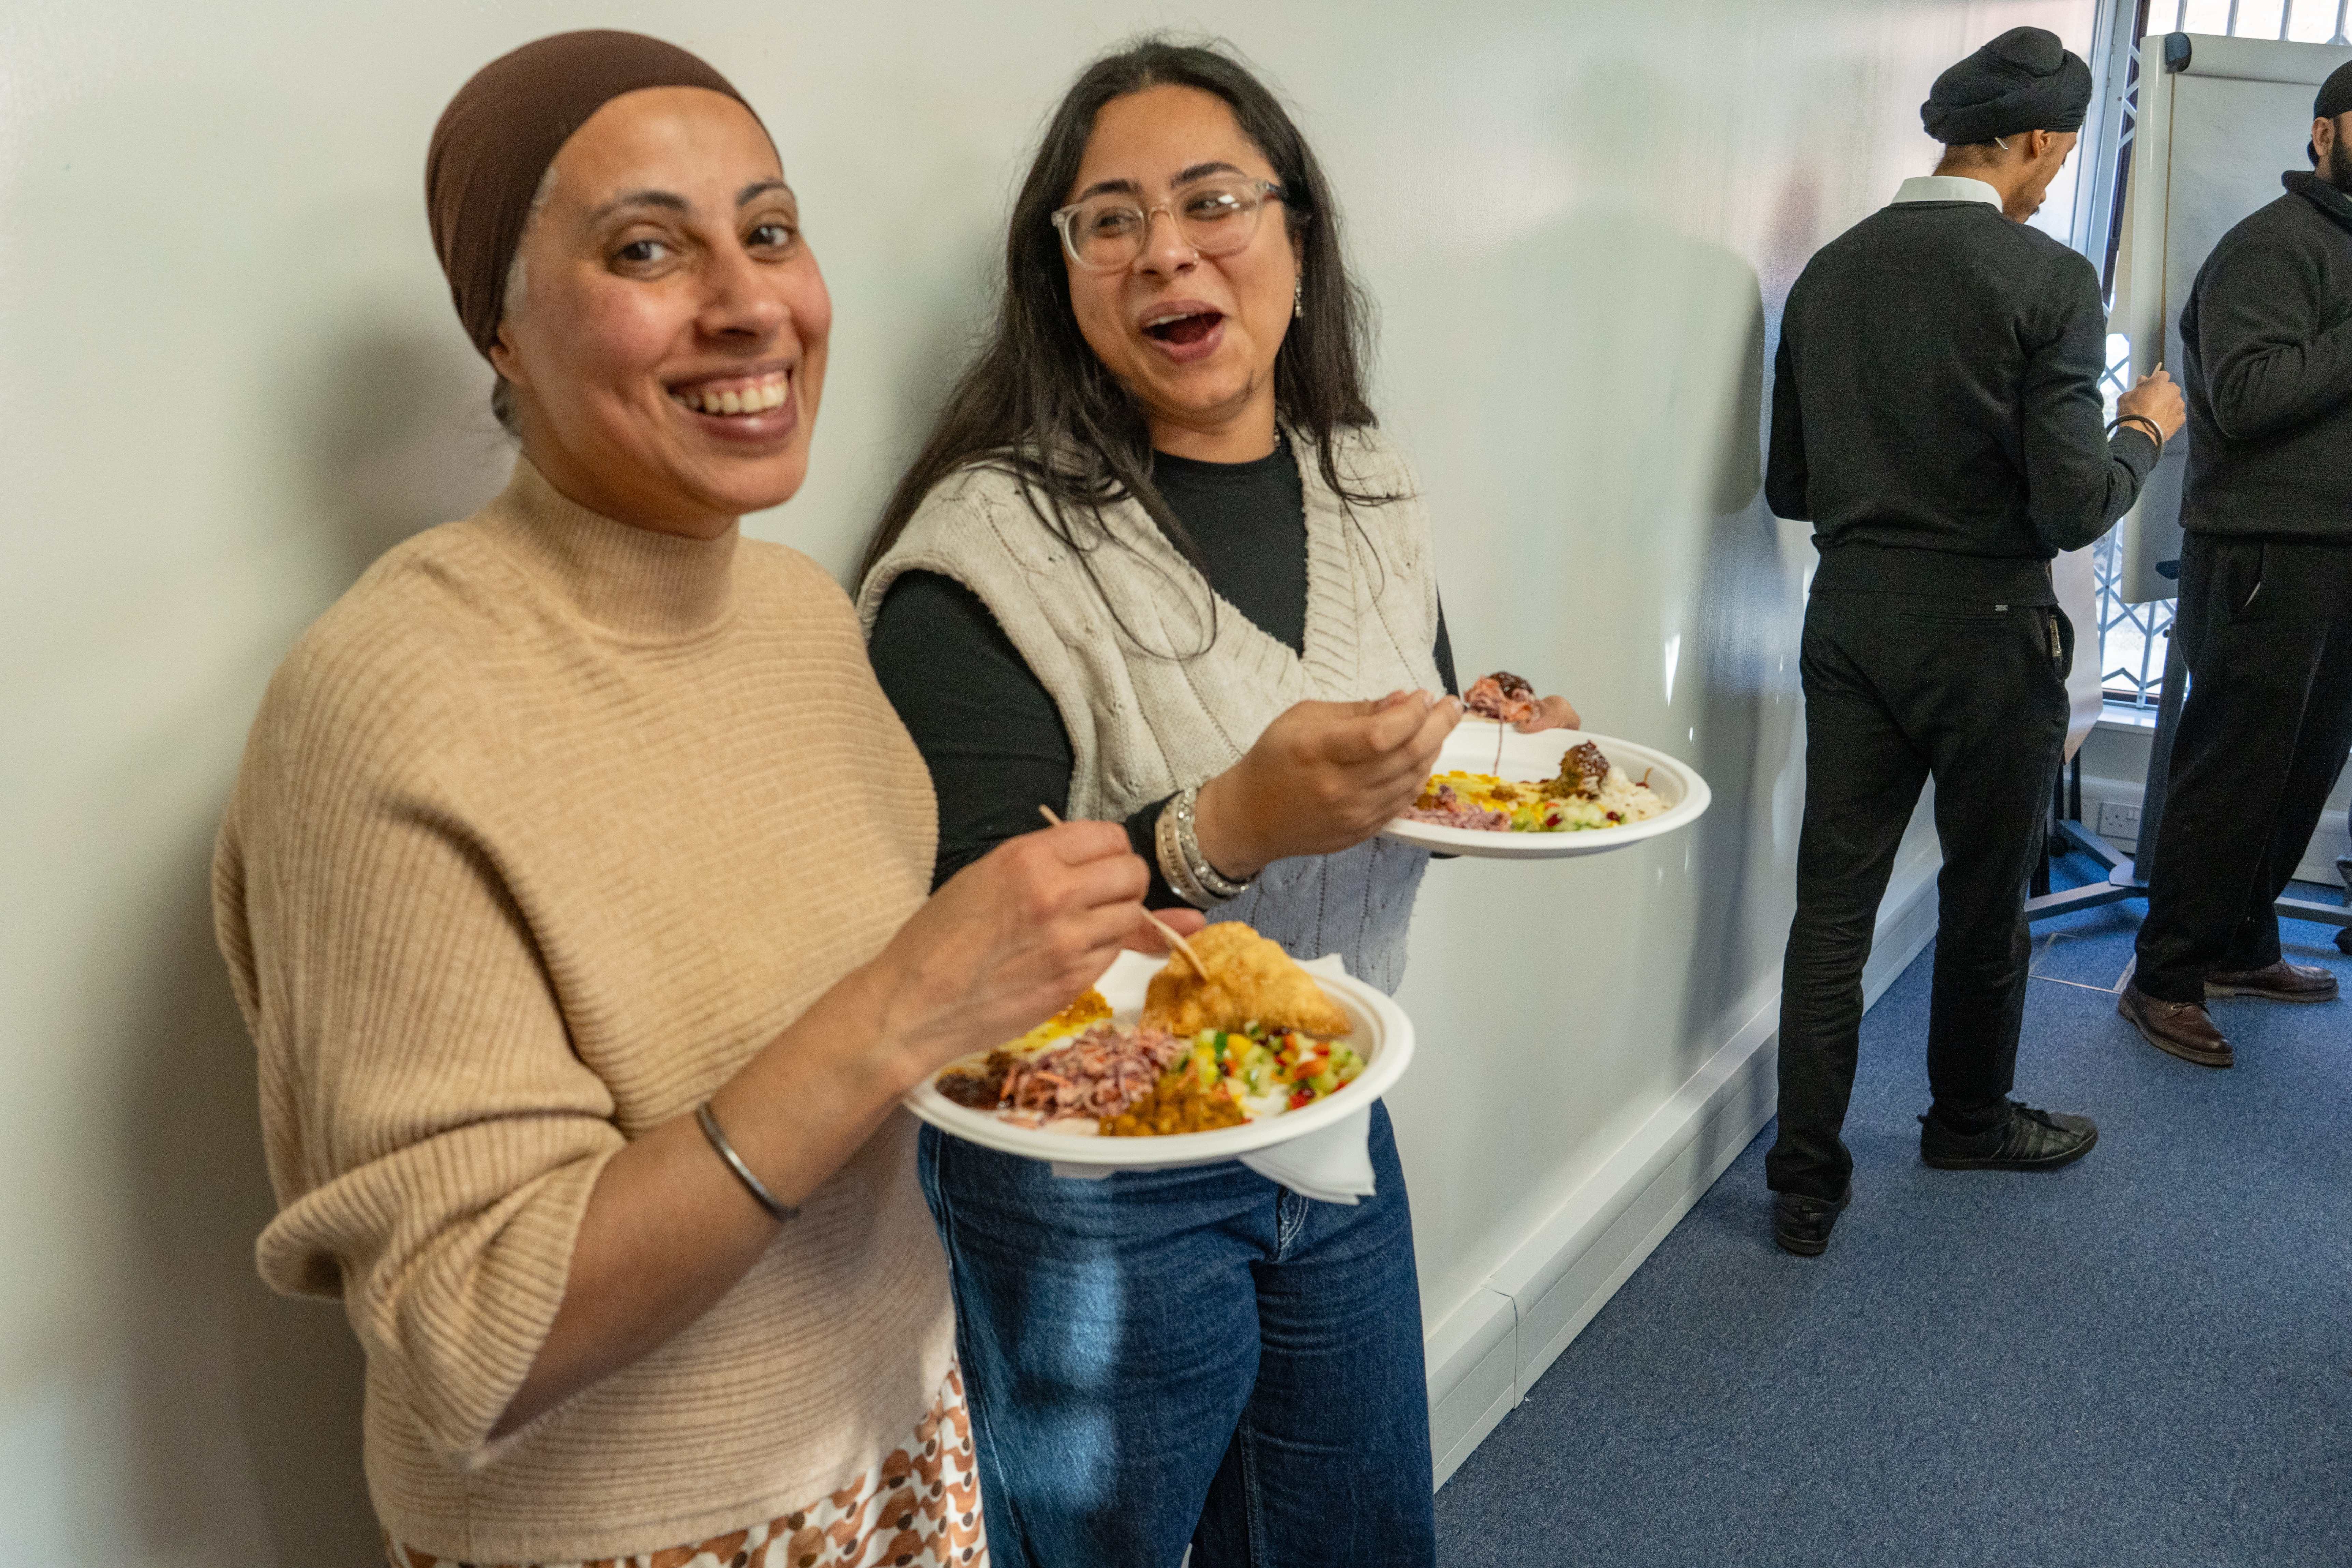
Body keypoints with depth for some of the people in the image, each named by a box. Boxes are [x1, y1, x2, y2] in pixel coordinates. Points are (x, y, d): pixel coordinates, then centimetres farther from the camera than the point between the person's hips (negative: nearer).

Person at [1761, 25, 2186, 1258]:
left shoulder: (1828, 272, 3)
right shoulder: (2050, 280, -12)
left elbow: (1789, 487, 7)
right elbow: (2073, 508, -15)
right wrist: (2143, 432, 4)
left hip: (1850, 622, 4)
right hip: (1984, 633, -4)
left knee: (1831, 902, 7)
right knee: (1985, 897, 17)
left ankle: (1806, 1183, 10)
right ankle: (1970, 1119, 37)